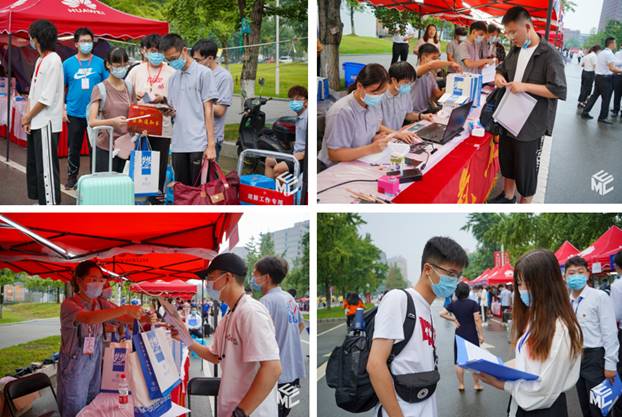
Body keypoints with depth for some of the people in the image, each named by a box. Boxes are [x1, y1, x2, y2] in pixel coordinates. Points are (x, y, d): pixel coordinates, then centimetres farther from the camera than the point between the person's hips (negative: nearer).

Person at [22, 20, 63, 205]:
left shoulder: (53, 60, -14)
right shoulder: (40, 60, 14)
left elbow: (47, 98, -18)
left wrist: (28, 117, -9)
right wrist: (28, 117, 5)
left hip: (47, 123, -10)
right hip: (36, 123, 10)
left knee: (46, 166, -6)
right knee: (33, 163, 16)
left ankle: (51, 205, -1)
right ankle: (40, 201, 26)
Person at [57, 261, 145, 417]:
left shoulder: (101, 303, 2)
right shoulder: (69, 304, -17)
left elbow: (125, 319, -6)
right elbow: (89, 318, -36)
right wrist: (125, 309, -43)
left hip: (94, 366, 5)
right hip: (74, 368, -5)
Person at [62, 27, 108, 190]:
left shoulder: (100, 62, 1)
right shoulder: (68, 63, 2)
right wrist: (62, 109, -1)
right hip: (74, 114, 0)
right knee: (73, 148, 8)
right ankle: (72, 177, 22)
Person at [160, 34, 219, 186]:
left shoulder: (203, 73, 0)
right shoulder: (173, 78, 17)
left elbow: (208, 110, -5)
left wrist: (211, 145, -10)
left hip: (199, 144, -6)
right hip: (178, 145, 6)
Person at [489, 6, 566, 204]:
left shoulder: (550, 55, -17)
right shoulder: (515, 50, 6)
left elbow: (559, 90, -21)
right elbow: (502, 68, 24)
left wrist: (525, 86, -25)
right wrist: (499, 76, -1)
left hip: (531, 124, -7)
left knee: (526, 168, 4)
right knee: (506, 160, 21)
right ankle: (508, 196, 41)